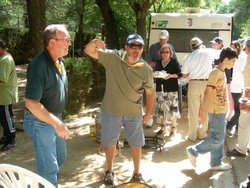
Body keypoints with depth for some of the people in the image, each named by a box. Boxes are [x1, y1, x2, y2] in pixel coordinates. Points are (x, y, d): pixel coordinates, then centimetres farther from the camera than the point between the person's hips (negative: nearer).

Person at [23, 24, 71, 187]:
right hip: (41, 122, -9)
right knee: (50, 167, 1)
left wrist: (59, 121, 16)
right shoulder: (39, 65, -26)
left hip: (55, 119, 9)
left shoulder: (59, 61, 1)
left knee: (60, 158, 23)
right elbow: (31, 102, -29)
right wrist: (56, 123, -28)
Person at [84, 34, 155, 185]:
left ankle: (137, 173, 34)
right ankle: (110, 171, 38)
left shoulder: (146, 69, -11)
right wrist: (95, 43, -33)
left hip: (134, 113, 1)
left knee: (136, 143, 13)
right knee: (109, 142, 15)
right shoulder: (112, 57, -13)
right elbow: (88, 51, -11)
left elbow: (150, 92, -1)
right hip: (111, 111, 0)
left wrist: (149, 113, 0)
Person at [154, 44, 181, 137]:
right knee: (160, 108, 6)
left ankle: (173, 128, 7)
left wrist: (170, 76, -21)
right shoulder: (158, 63, 15)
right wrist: (155, 74, -3)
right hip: (160, 88, 5)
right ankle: (163, 127, 19)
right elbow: (155, 73, 21)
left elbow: (179, 74, -5)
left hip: (171, 89, -4)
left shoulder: (174, 62, 0)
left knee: (172, 108, -5)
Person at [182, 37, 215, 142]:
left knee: (193, 111, 6)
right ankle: (202, 133, 20)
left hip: (194, 84, 0)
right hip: (207, 83, 0)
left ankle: (192, 135, 13)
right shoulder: (208, 52, -1)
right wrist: (203, 48, 30)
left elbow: (184, 75, 0)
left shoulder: (188, 57, -2)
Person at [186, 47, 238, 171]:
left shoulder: (222, 73, 12)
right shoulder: (215, 73, -17)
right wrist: (204, 113, -21)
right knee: (217, 139, -4)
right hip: (216, 112, -9)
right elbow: (207, 93, -20)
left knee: (219, 138, 14)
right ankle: (193, 151, 7)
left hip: (221, 111, 9)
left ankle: (216, 163, 23)